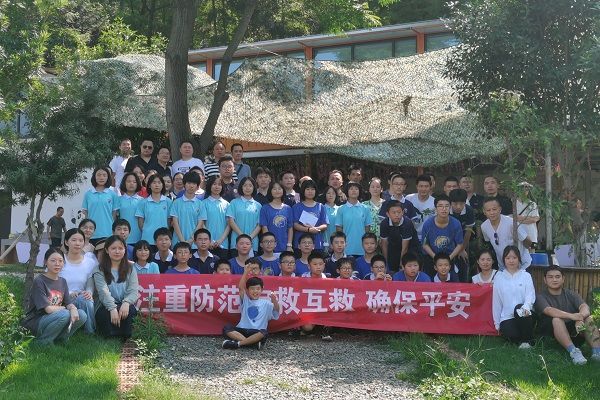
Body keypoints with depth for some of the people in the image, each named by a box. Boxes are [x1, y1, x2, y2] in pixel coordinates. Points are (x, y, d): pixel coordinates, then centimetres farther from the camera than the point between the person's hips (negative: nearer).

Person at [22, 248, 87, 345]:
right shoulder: (39, 281, -13)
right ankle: (42, 342, -12)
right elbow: (48, 309, -19)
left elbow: (69, 304, 2)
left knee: (82, 315, -15)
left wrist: (73, 309, -21)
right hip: (35, 322, -6)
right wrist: (63, 308, -3)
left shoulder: (62, 281, 10)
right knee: (64, 314, -32)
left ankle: (59, 339, 2)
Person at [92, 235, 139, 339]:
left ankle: (127, 338, -17)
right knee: (106, 314, -36)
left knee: (130, 310, -33)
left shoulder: (130, 269, 13)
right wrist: (112, 308, -30)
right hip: (106, 306, -2)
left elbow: (134, 291, -2)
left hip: (125, 306, 2)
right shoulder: (99, 270, 5)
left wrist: (126, 302, -26)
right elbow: (103, 292, -11)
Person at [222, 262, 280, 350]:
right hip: (242, 330, 1)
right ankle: (253, 342, -31)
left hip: (257, 332, -1)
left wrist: (274, 301, -25)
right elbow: (241, 288, -1)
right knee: (226, 328, -25)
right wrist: (246, 272, -12)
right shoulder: (245, 300, 13)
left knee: (264, 333, -35)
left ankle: (238, 343, -28)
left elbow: (276, 310, -3)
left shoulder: (266, 303, 12)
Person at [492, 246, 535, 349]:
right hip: (507, 317, -1)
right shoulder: (499, 278, 8)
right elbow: (496, 301, 9)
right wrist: (497, 324, 8)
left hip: (523, 317, 1)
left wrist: (526, 307, -30)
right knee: (512, 335, -31)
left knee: (519, 308, -34)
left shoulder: (526, 276, 5)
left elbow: (530, 295, -7)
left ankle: (526, 340, -18)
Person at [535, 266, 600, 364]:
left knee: (588, 318, -20)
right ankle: (573, 351, -45)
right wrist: (571, 316, -36)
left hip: (573, 331, 3)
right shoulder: (541, 297, 2)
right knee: (556, 319, -32)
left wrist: (581, 317, -33)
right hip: (551, 331, -3)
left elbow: (585, 306, -8)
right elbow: (549, 311, -20)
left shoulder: (571, 294, 13)